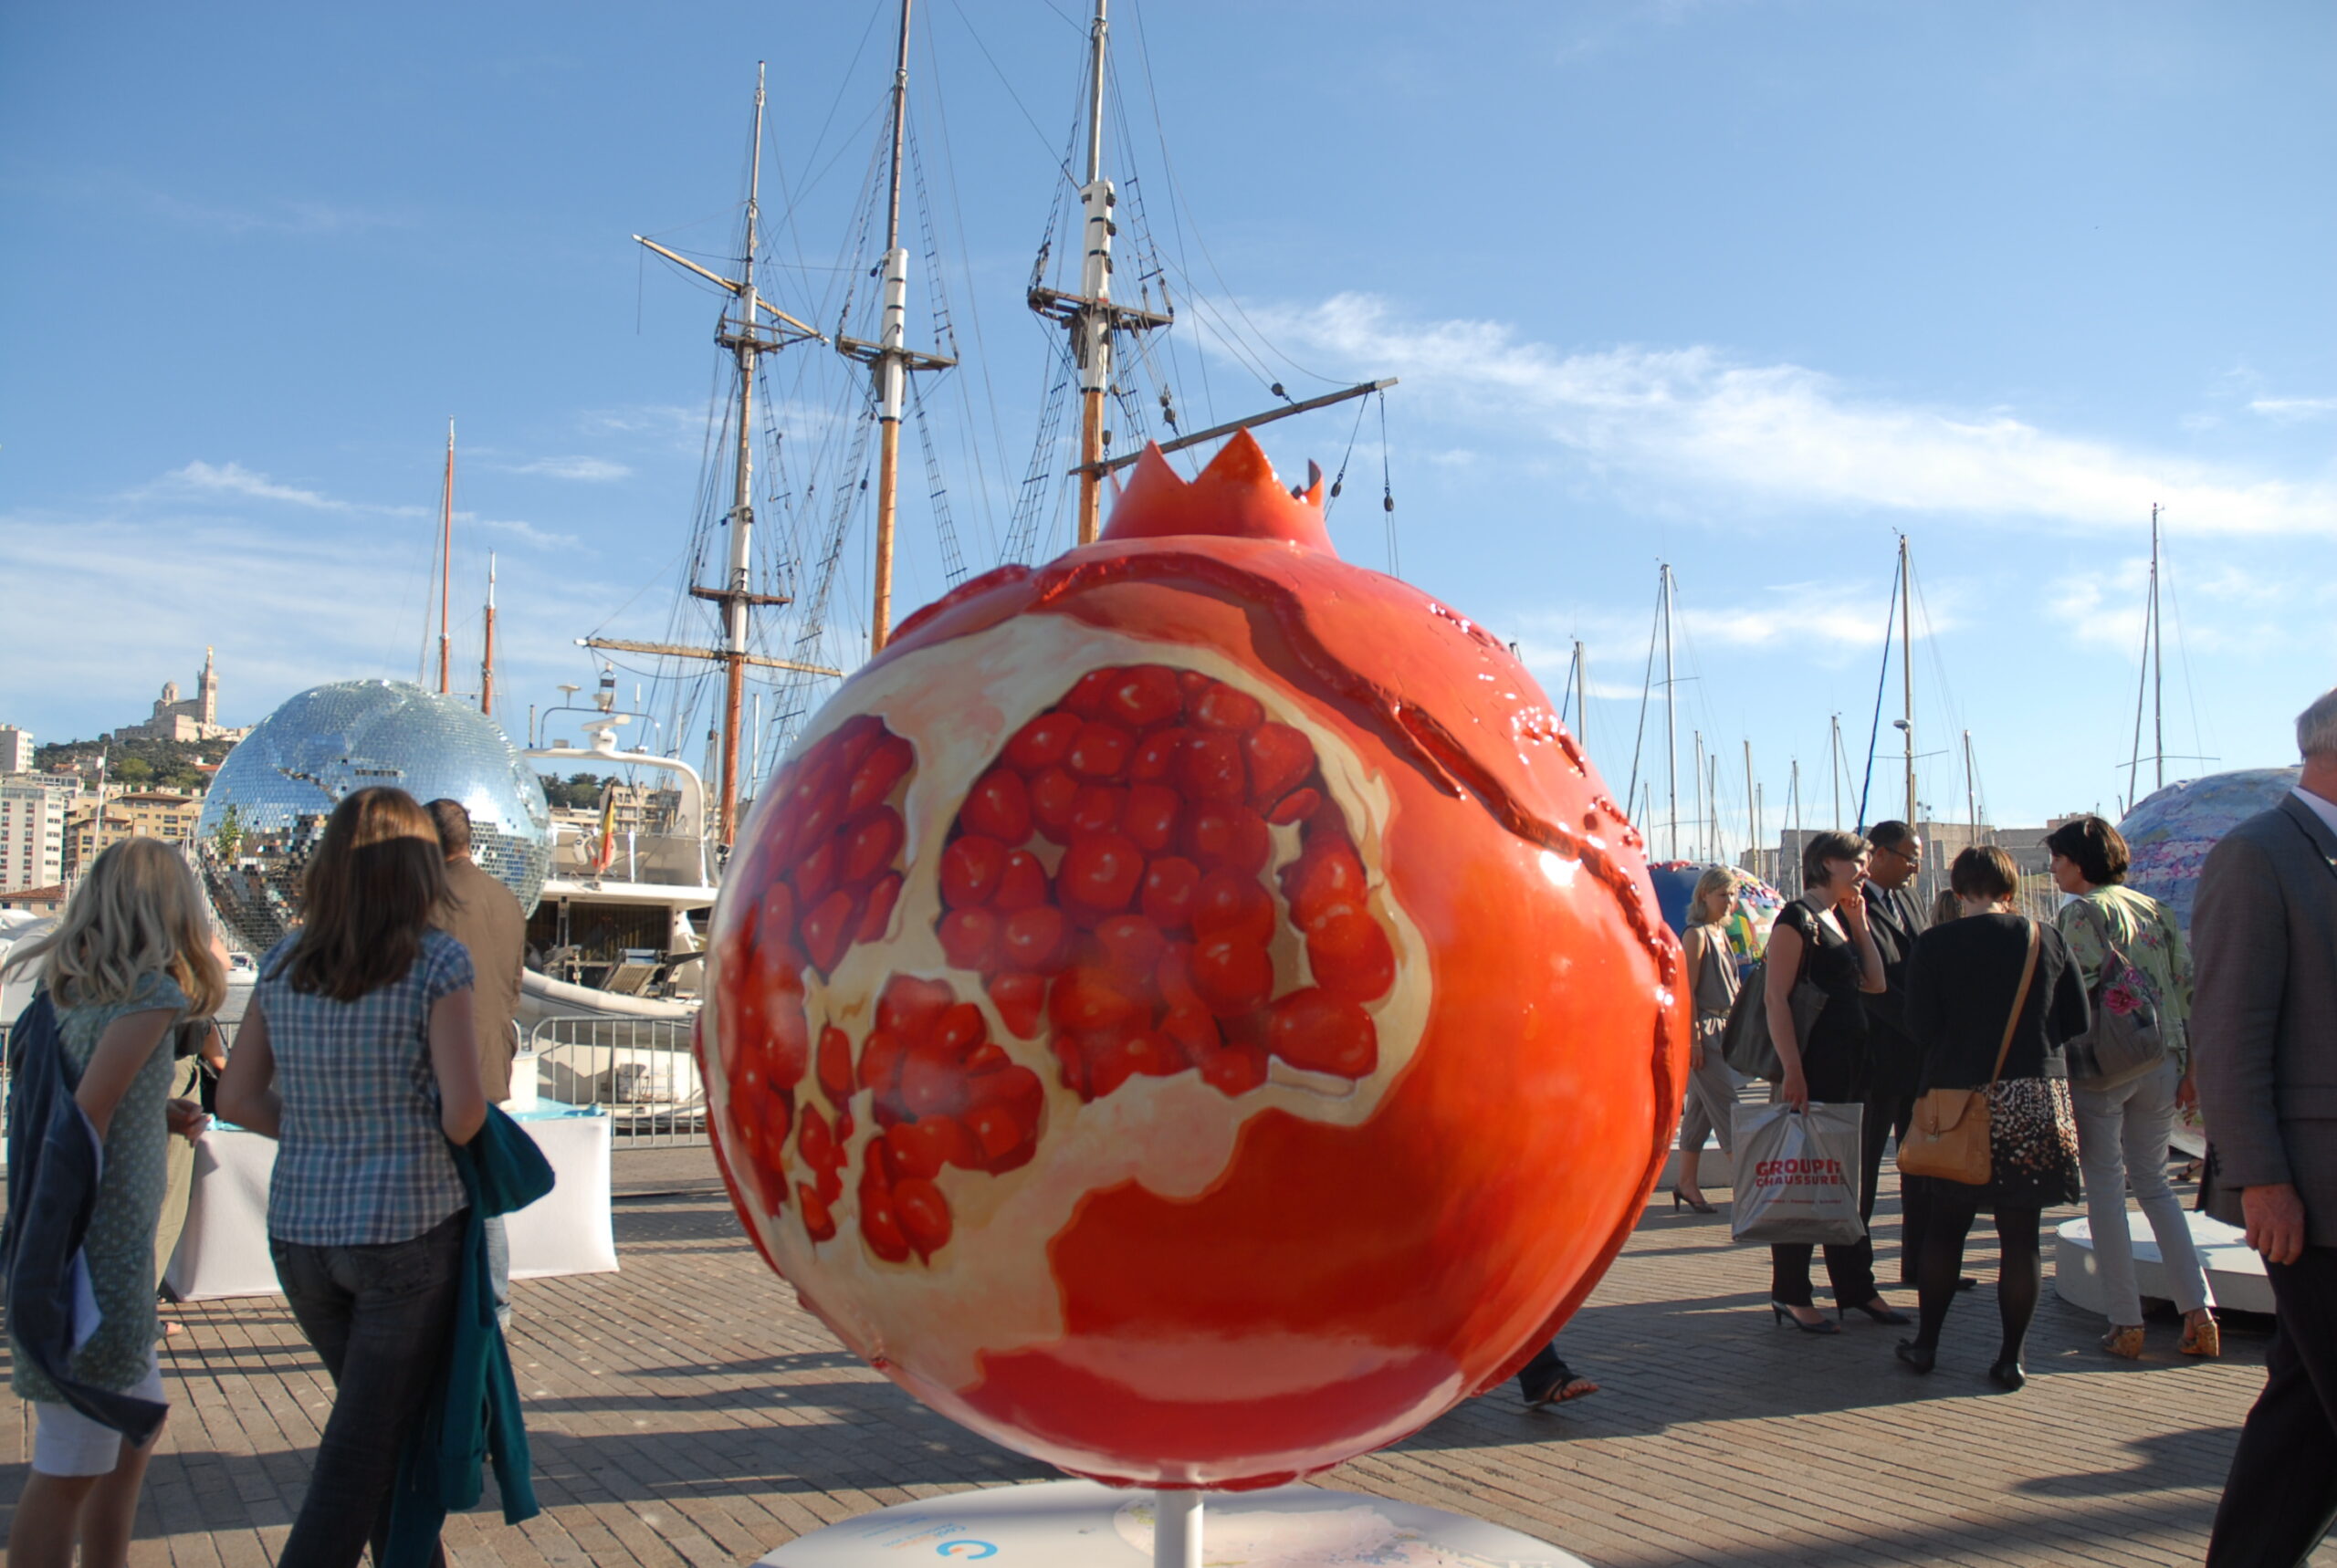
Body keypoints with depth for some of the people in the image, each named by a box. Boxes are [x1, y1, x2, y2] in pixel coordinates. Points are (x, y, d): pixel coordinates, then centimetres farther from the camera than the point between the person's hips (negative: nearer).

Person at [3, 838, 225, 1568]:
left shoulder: (74, 988, 9)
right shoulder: (149, 993, -14)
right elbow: (84, 1122, -20)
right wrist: (64, 1253, -16)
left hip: (105, 1256, 9)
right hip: (99, 1256, -9)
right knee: (72, 1467, 1)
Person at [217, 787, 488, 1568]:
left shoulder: (284, 964, 3)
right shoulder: (437, 962, -13)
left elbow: (238, 1099, 6)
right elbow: (463, 1113, -18)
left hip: (299, 1232, 6)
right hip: (409, 1230, -5)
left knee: (389, 1422, 24)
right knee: (363, 1452, 4)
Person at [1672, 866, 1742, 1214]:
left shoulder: (1721, 933, 15)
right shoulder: (1696, 934, -11)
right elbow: (1687, 990, -15)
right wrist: (1694, 1038, -19)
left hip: (1722, 1027, 9)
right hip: (1702, 1028, -9)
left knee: (1700, 1108, 10)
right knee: (1727, 1105, -6)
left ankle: (1686, 1184, 14)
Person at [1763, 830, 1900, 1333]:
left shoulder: (1841, 918, 16)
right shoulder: (1797, 918, -11)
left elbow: (1875, 983, 14)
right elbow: (1776, 997, -18)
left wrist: (1860, 921, 10)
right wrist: (1792, 1071, -24)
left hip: (1850, 1063, 9)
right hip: (1813, 1064, -9)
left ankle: (1856, 1287, 23)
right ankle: (1789, 1293, 7)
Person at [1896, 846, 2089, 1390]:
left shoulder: (1935, 944, -8)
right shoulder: (2048, 939, 0)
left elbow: (1921, 1027, -6)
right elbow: (2077, 1020, 5)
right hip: (2036, 1099, 1)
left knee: (1945, 1226, 12)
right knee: (2020, 1233, 6)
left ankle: (1926, 1343, 18)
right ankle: (2011, 1358, 11)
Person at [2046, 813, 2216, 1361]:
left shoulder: (2079, 911, -6)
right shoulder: (2156, 911, 13)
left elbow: (2078, 990, -15)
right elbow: (2187, 988, 11)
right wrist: (2190, 1065, 15)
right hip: (2162, 1062, 6)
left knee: (2105, 1185, 2)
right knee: (2153, 1182, 16)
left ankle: (2126, 1325, 3)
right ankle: (2198, 1312, 8)